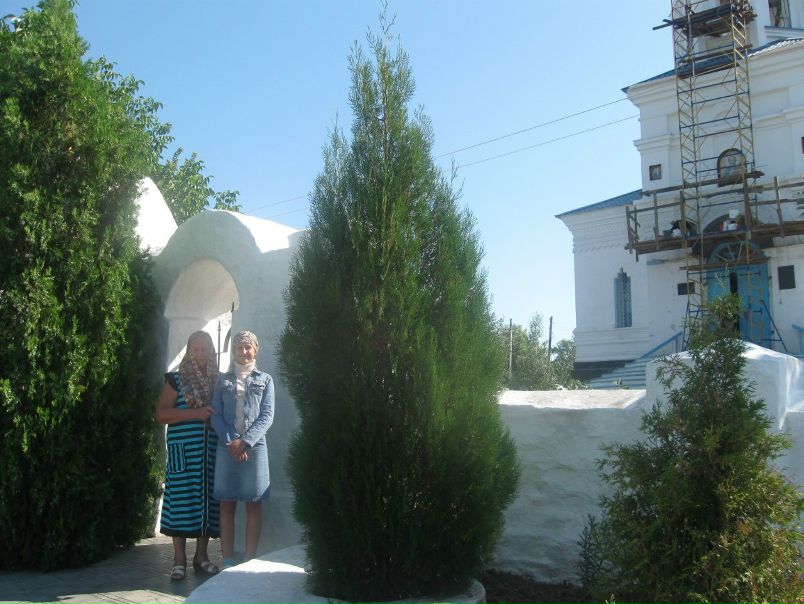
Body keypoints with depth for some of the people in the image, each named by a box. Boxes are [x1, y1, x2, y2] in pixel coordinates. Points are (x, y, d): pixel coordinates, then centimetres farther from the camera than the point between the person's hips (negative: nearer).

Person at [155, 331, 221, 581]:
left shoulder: (219, 381, 13)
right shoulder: (176, 380, 5)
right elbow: (161, 413, -3)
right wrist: (195, 413, -13)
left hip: (212, 450, 3)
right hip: (184, 451, -3)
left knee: (208, 498, 4)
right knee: (182, 499, -3)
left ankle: (201, 555, 17)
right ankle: (179, 559, 7)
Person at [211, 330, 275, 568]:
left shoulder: (265, 380, 9)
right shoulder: (223, 380, 12)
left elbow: (267, 417, 0)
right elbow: (216, 416, 4)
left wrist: (245, 441, -12)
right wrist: (231, 441, -11)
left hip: (254, 446, -1)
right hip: (227, 447, 1)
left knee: (253, 504, 1)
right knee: (226, 504, 3)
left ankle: (250, 560, 7)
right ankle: (228, 561, 9)